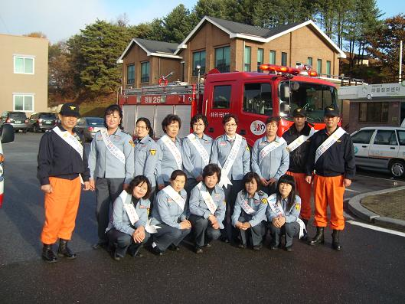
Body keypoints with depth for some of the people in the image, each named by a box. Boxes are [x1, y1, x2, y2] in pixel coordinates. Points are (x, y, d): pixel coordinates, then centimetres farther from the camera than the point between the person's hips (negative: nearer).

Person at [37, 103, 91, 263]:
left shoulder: (78, 137, 15)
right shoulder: (50, 136, -7)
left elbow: (83, 159, 21)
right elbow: (43, 161, -10)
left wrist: (86, 178, 18)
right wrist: (44, 181, -15)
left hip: (75, 181, 7)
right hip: (57, 182, -6)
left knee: (70, 216, 11)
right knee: (54, 217, -6)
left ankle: (63, 246, 23)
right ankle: (47, 247, 11)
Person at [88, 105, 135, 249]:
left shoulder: (125, 138, -1)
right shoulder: (98, 136, 9)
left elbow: (130, 160, -4)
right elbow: (92, 157, 11)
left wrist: (128, 181, -8)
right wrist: (91, 177, 7)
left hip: (118, 179, -3)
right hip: (101, 178, 4)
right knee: (101, 209, 8)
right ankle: (102, 239, 22)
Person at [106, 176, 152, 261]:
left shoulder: (145, 201, -5)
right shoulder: (121, 200, -22)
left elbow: (143, 219, -10)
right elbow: (117, 223, -25)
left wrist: (141, 227, -36)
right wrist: (132, 232, -39)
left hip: (132, 228, 5)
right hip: (115, 229, -5)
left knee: (145, 235, -27)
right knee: (126, 238, -37)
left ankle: (132, 250, 7)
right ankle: (118, 251, -1)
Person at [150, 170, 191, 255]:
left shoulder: (184, 193, -1)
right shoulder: (163, 194, -24)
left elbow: (184, 209, 10)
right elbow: (164, 217, -26)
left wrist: (183, 219, -11)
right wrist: (179, 225, -25)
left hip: (172, 223, 7)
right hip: (158, 224, -7)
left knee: (188, 228, -19)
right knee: (176, 232, -32)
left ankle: (172, 243, 8)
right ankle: (157, 245, -6)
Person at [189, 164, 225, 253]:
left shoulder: (220, 191, 1)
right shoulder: (197, 189, -13)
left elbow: (221, 209, -1)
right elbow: (192, 207, -21)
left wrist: (217, 221, -20)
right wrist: (208, 215, -31)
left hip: (212, 219, 3)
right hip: (196, 217, -3)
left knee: (215, 234, -26)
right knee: (203, 221, -37)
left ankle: (205, 240, 15)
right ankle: (198, 245, -7)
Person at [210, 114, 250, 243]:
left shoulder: (243, 141, 10)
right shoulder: (218, 141, 6)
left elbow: (246, 161, 8)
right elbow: (213, 161, 2)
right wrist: (219, 176, -6)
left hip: (238, 179, 1)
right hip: (223, 179, -1)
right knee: (224, 207, -3)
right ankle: (226, 234, 5)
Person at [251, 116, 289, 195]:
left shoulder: (282, 143, 4)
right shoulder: (258, 142, 5)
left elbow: (285, 163, 1)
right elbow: (254, 161, 2)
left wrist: (276, 177, -6)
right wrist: (259, 177, -6)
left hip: (277, 181, 0)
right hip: (261, 181, 0)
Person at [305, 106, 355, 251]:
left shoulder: (345, 137, 0)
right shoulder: (317, 136, 9)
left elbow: (350, 158, -1)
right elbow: (311, 156, 11)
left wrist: (348, 176, -6)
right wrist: (309, 173, 7)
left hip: (336, 178, -3)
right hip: (319, 177, 3)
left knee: (337, 208, 1)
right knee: (319, 207, 9)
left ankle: (336, 237, 13)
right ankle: (319, 234, 21)